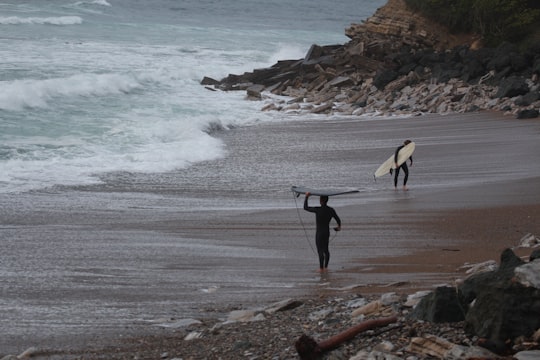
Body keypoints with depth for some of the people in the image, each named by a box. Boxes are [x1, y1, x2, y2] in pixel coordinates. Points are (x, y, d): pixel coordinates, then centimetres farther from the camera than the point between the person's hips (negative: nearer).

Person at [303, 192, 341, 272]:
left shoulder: (317, 210, -18)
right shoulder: (331, 210, -3)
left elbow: (305, 208, -7)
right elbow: (338, 220, 9)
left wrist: (307, 197, 2)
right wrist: (339, 226, 31)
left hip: (319, 233, -6)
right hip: (327, 232, 6)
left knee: (320, 251, -1)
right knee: (326, 249, 17)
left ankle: (321, 268, 1)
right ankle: (326, 267, 22)